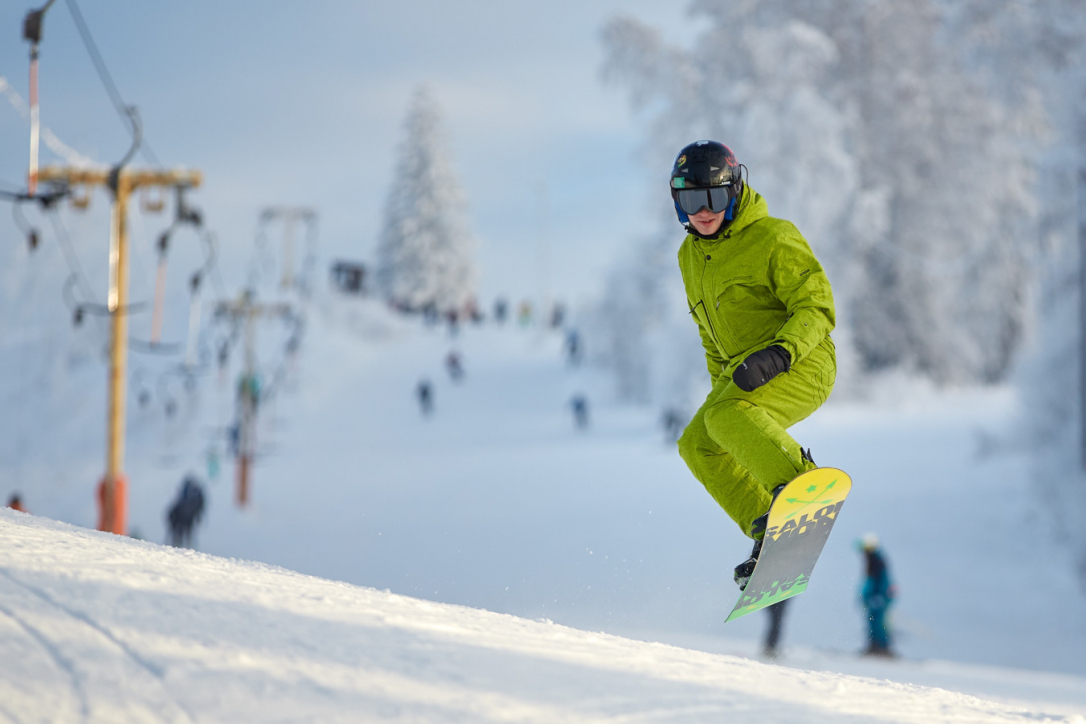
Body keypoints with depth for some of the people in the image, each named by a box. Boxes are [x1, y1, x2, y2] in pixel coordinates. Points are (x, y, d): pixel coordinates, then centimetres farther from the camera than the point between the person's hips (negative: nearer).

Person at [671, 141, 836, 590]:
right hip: (744, 374, 9)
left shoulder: (772, 239, -13)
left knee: (728, 416, -30)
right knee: (698, 444, 0)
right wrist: (722, 380, 17)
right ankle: (767, 530, -2)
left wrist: (778, 354, -33)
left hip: (801, 367, -9)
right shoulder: (691, 255, 11)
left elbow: (816, 309, -18)